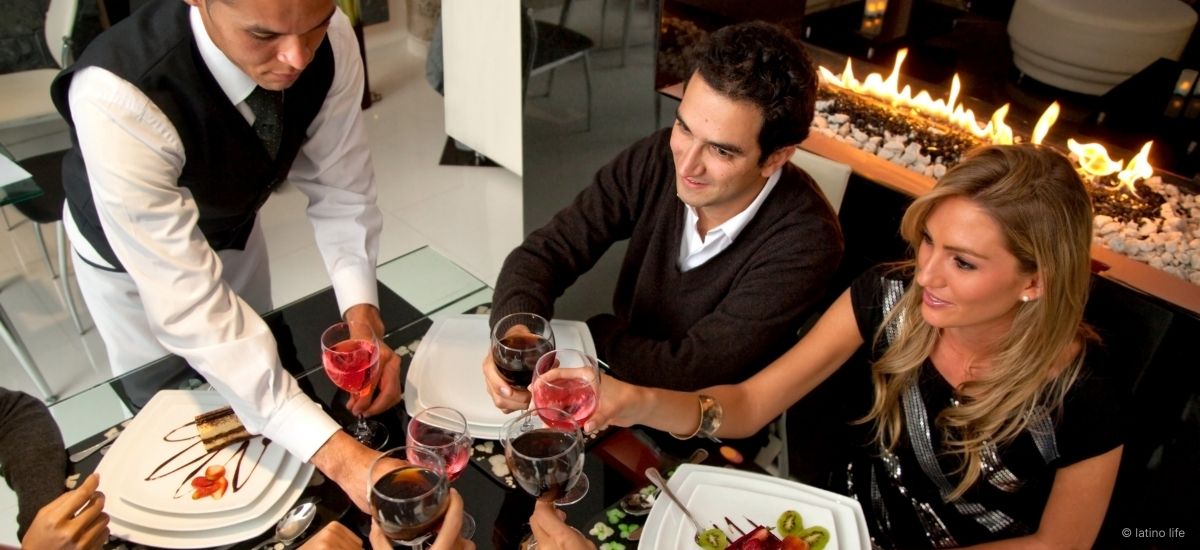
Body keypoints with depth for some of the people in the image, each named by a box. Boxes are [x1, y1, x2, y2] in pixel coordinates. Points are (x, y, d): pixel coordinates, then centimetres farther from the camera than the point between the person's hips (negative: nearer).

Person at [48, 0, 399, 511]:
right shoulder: (116, 98, -44)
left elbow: (340, 189, -19)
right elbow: (190, 307, -45)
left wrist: (363, 319, -35)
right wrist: (337, 453, -50)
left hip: (235, 226, 4)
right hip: (127, 254, -4)